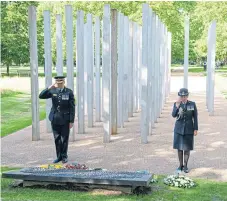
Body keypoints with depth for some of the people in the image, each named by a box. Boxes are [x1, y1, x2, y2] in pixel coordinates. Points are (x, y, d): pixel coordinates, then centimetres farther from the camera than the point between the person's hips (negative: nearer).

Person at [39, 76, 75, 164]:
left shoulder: (69, 92, -5)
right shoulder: (53, 91, 3)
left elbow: (72, 107, -5)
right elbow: (41, 96, -5)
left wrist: (71, 121, -8)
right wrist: (49, 88, -17)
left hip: (65, 119, -3)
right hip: (55, 119, 3)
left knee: (64, 139, 5)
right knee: (57, 139, 8)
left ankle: (64, 157, 19)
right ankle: (59, 156, 19)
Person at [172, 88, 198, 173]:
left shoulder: (192, 104, -5)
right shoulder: (176, 104, -4)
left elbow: (195, 117, -1)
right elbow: (174, 115, -18)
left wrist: (196, 129, -4)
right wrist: (177, 105, -29)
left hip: (189, 129, -1)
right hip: (179, 129, 1)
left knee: (187, 148, 2)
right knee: (179, 147, 6)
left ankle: (185, 166, 14)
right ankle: (180, 165, 19)